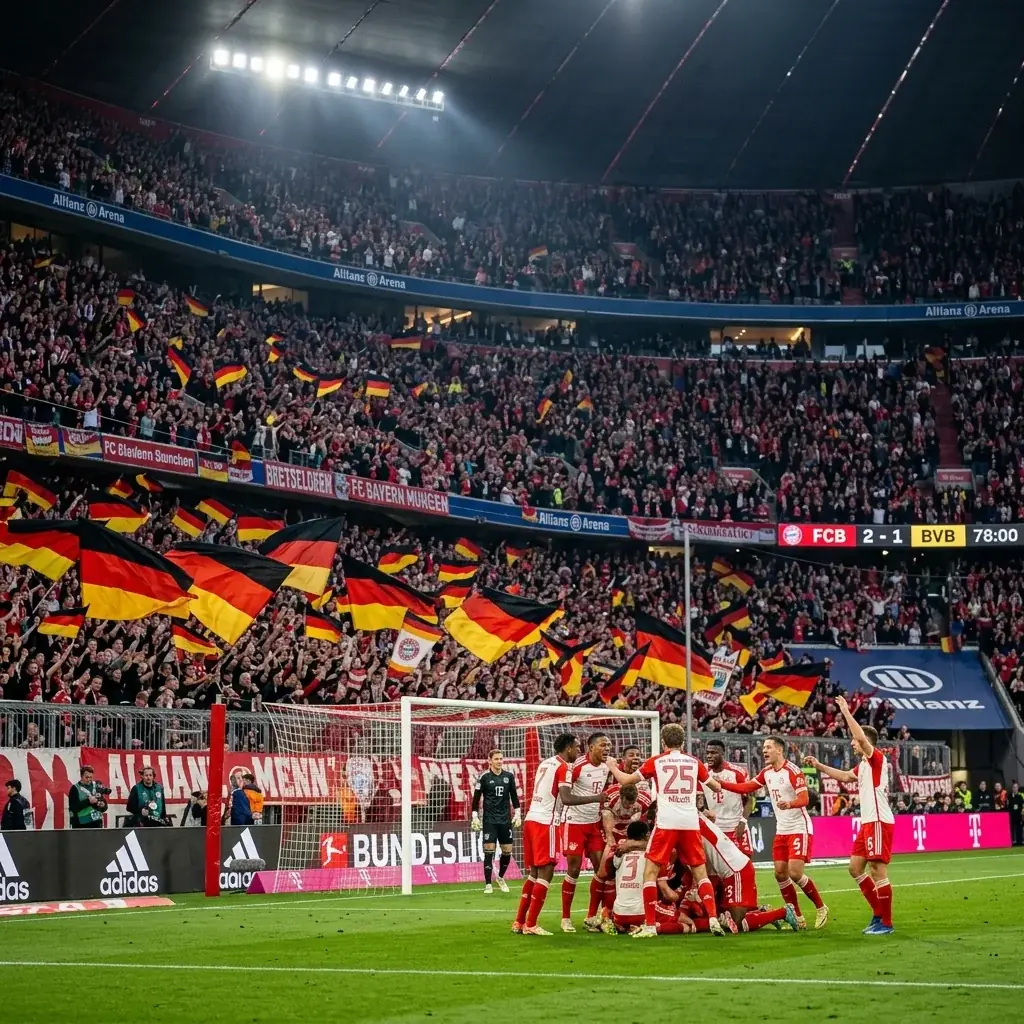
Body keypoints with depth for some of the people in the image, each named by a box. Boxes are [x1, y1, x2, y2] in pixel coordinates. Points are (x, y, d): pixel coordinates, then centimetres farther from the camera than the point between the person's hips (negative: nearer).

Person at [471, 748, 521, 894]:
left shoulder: (509, 776, 5)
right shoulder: (484, 777, -4)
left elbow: (514, 796, 14)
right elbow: (476, 798, 0)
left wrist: (517, 814, 9)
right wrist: (475, 817, -4)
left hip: (506, 820, 3)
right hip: (489, 820, -3)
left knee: (507, 851, 5)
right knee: (489, 851, -8)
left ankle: (501, 877, 29)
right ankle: (488, 884, -1)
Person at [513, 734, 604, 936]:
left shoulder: (544, 763, 17)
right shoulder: (564, 767, -8)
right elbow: (566, 798, -20)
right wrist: (596, 798, -16)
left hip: (530, 820, 8)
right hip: (545, 823, -8)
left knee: (534, 873, 15)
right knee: (545, 873, -4)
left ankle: (519, 922, 16)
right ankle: (531, 925, -6)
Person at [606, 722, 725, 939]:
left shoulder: (656, 761, 4)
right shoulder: (694, 762, 11)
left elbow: (625, 780, 9)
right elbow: (715, 787, 22)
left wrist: (612, 767, 28)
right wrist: (716, 782, 45)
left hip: (666, 823, -3)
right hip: (691, 823, 3)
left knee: (650, 871, 4)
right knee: (700, 871, 11)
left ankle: (650, 925, -3)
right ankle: (713, 919, -3)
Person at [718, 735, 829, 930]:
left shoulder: (793, 771, -16)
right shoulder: (767, 772, 7)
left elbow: (804, 798, -21)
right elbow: (746, 787, 11)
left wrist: (789, 804, -42)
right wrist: (721, 784, 0)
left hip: (799, 829, -8)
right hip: (781, 831, 8)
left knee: (795, 873, -15)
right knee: (780, 874, 2)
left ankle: (821, 908, 6)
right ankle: (797, 918, 12)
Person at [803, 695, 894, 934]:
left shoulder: (877, 758, -10)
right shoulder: (864, 764, 17)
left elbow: (861, 736, -26)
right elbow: (846, 776, 34)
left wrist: (846, 712, -18)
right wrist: (820, 766, 30)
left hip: (879, 822, -10)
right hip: (868, 822, 10)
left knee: (878, 870, -8)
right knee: (855, 868, 11)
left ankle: (886, 922, -3)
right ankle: (878, 912, 18)